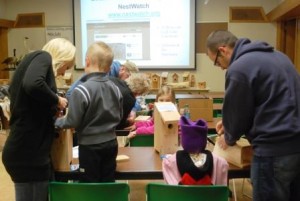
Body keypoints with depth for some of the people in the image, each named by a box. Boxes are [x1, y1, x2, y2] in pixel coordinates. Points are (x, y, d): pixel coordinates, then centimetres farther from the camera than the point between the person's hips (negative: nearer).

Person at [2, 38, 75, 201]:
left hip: (29, 152, 9)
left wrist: (53, 107, 16)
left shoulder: (36, 60, 18)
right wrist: (56, 100, -14)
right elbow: (32, 85, -29)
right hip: (28, 154, -9)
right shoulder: (43, 57, -7)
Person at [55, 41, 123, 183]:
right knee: (108, 184, 18)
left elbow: (72, 122, -16)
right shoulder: (115, 88, 0)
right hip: (111, 143, 6)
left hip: (90, 146, -6)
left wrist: (56, 121, 3)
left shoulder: (82, 90, -20)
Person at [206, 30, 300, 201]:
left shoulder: (238, 69, -16)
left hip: (275, 148, -9)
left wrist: (229, 137, 14)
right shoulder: (274, 55, 14)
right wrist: (231, 123, 24)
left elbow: (237, 110, -7)